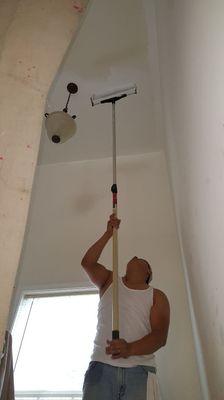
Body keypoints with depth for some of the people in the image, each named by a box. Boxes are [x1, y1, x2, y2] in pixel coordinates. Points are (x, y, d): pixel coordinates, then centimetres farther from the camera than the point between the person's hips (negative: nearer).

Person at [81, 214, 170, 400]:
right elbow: (87, 262, 5)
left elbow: (160, 335, -2)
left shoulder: (157, 296, 11)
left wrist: (131, 348, -21)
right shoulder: (110, 281, 19)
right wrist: (109, 233, 6)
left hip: (140, 370, -1)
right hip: (101, 366, 1)